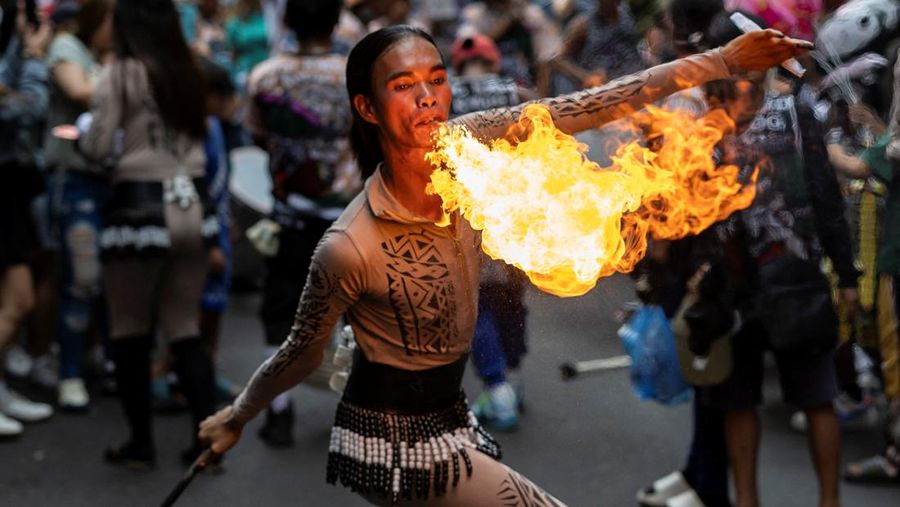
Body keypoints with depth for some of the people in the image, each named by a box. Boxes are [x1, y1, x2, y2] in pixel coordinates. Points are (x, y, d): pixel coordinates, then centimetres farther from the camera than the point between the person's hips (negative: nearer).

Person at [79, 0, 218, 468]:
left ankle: (141, 443, 13)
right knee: (185, 327, 12)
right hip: (191, 205, 5)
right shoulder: (189, 73, 9)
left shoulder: (121, 74, -7)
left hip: (140, 207, -5)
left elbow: (97, 148, -7)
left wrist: (83, 134, 14)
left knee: (129, 329, 10)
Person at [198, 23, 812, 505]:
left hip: (450, 410, 7)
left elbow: (587, 107, -13)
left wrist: (726, 59, -13)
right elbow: (304, 350, -11)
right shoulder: (349, 247, -28)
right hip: (397, 440, -7)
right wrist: (237, 416, 2)